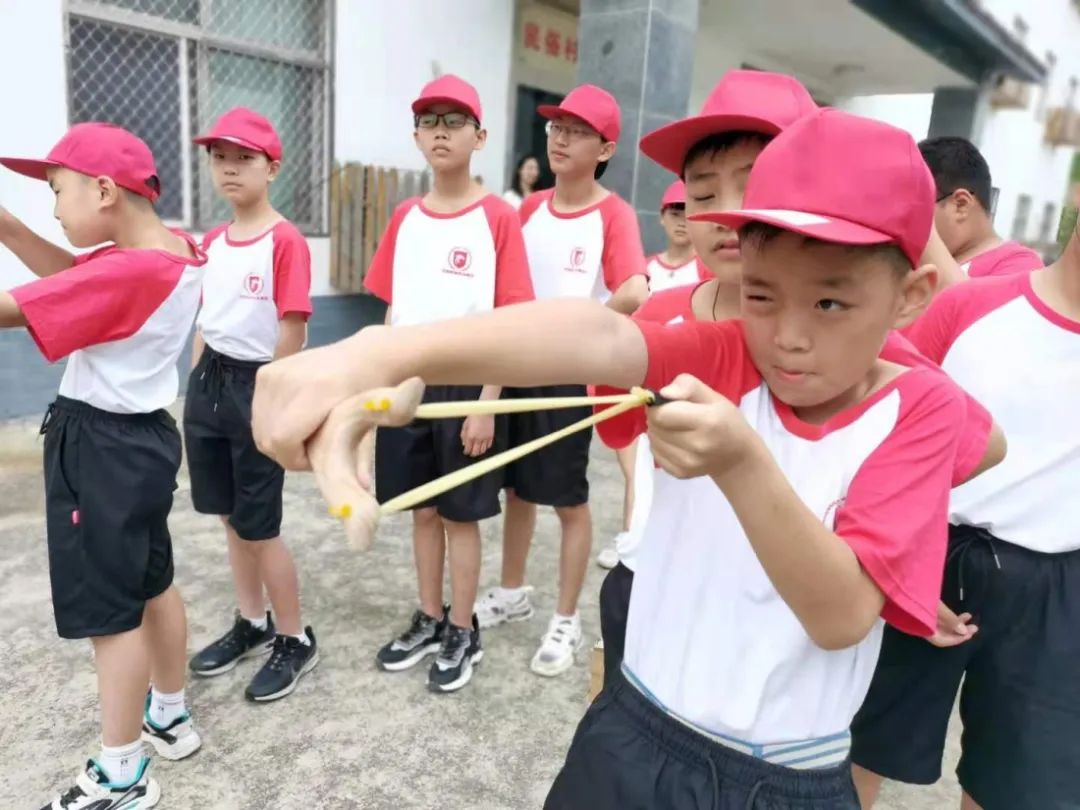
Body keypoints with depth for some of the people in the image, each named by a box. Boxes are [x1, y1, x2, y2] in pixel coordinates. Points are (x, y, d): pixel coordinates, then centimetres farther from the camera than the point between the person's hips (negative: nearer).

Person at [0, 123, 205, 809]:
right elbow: (74, 275, 11)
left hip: (102, 450, -9)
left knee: (110, 613, 3)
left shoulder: (128, 271, -26)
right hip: (141, 437, 9)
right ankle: (170, 716, 40)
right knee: (152, 584, 21)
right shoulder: (177, 250, 2)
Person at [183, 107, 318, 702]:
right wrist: (195, 383, 11)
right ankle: (251, 623, 35)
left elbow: (294, 331, -15)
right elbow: (205, 318, 16)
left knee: (260, 526, 0)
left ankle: (295, 640, 20)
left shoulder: (286, 242, -13)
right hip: (209, 382, 8)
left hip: (258, 387, -7)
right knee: (231, 517, 16)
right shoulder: (212, 241, 10)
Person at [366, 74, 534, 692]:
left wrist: (487, 403, -14)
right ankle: (429, 620, 33)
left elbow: (507, 318, -10)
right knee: (422, 510, 15)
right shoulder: (404, 218, 7)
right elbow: (394, 311, 11)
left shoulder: (499, 218, -8)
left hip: (466, 385, -5)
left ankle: (464, 633, 24)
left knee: (461, 514, 6)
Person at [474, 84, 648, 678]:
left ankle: (567, 622, 22)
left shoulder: (614, 214, -13)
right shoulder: (530, 208, 7)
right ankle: (512, 593, 37)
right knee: (516, 488, 17)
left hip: (570, 376, -6)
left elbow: (633, 293, -29)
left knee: (569, 501, 5)